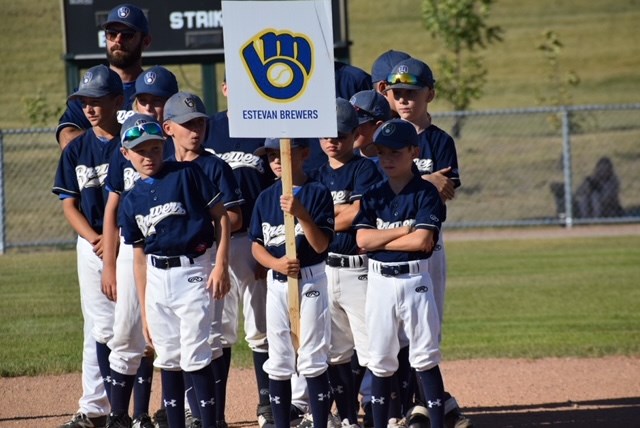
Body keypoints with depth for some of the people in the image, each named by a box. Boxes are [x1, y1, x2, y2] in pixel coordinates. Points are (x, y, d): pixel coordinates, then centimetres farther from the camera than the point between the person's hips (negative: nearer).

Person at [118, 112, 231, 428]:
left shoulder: (186, 174, -4)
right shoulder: (132, 201, 10)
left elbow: (221, 216, -2)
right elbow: (139, 256, 13)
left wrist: (221, 265, -11)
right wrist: (144, 311, 12)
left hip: (193, 272, -5)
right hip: (157, 279, 5)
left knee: (195, 359, -9)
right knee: (168, 360, 9)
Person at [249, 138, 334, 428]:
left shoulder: (318, 193, -6)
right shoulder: (266, 198, 8)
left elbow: (321, 244, -13)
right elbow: (256, 246, 7)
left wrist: (301, 213, -26)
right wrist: (276, 263, -12)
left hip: (310, 282, -5)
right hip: (276, 284, 5)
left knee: (312, 361, -5)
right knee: (278, 363, 7)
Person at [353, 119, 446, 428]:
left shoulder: (426, 194, -4)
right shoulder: (372, 195, 7)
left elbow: (423, 241, -16)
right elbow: (362, 239, -5)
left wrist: (381, 239, -8)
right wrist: (404, 231, -11)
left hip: (415, 280, -4)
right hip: (379, 282, 4)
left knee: (425, 357, -3)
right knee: (380, 360, 8)